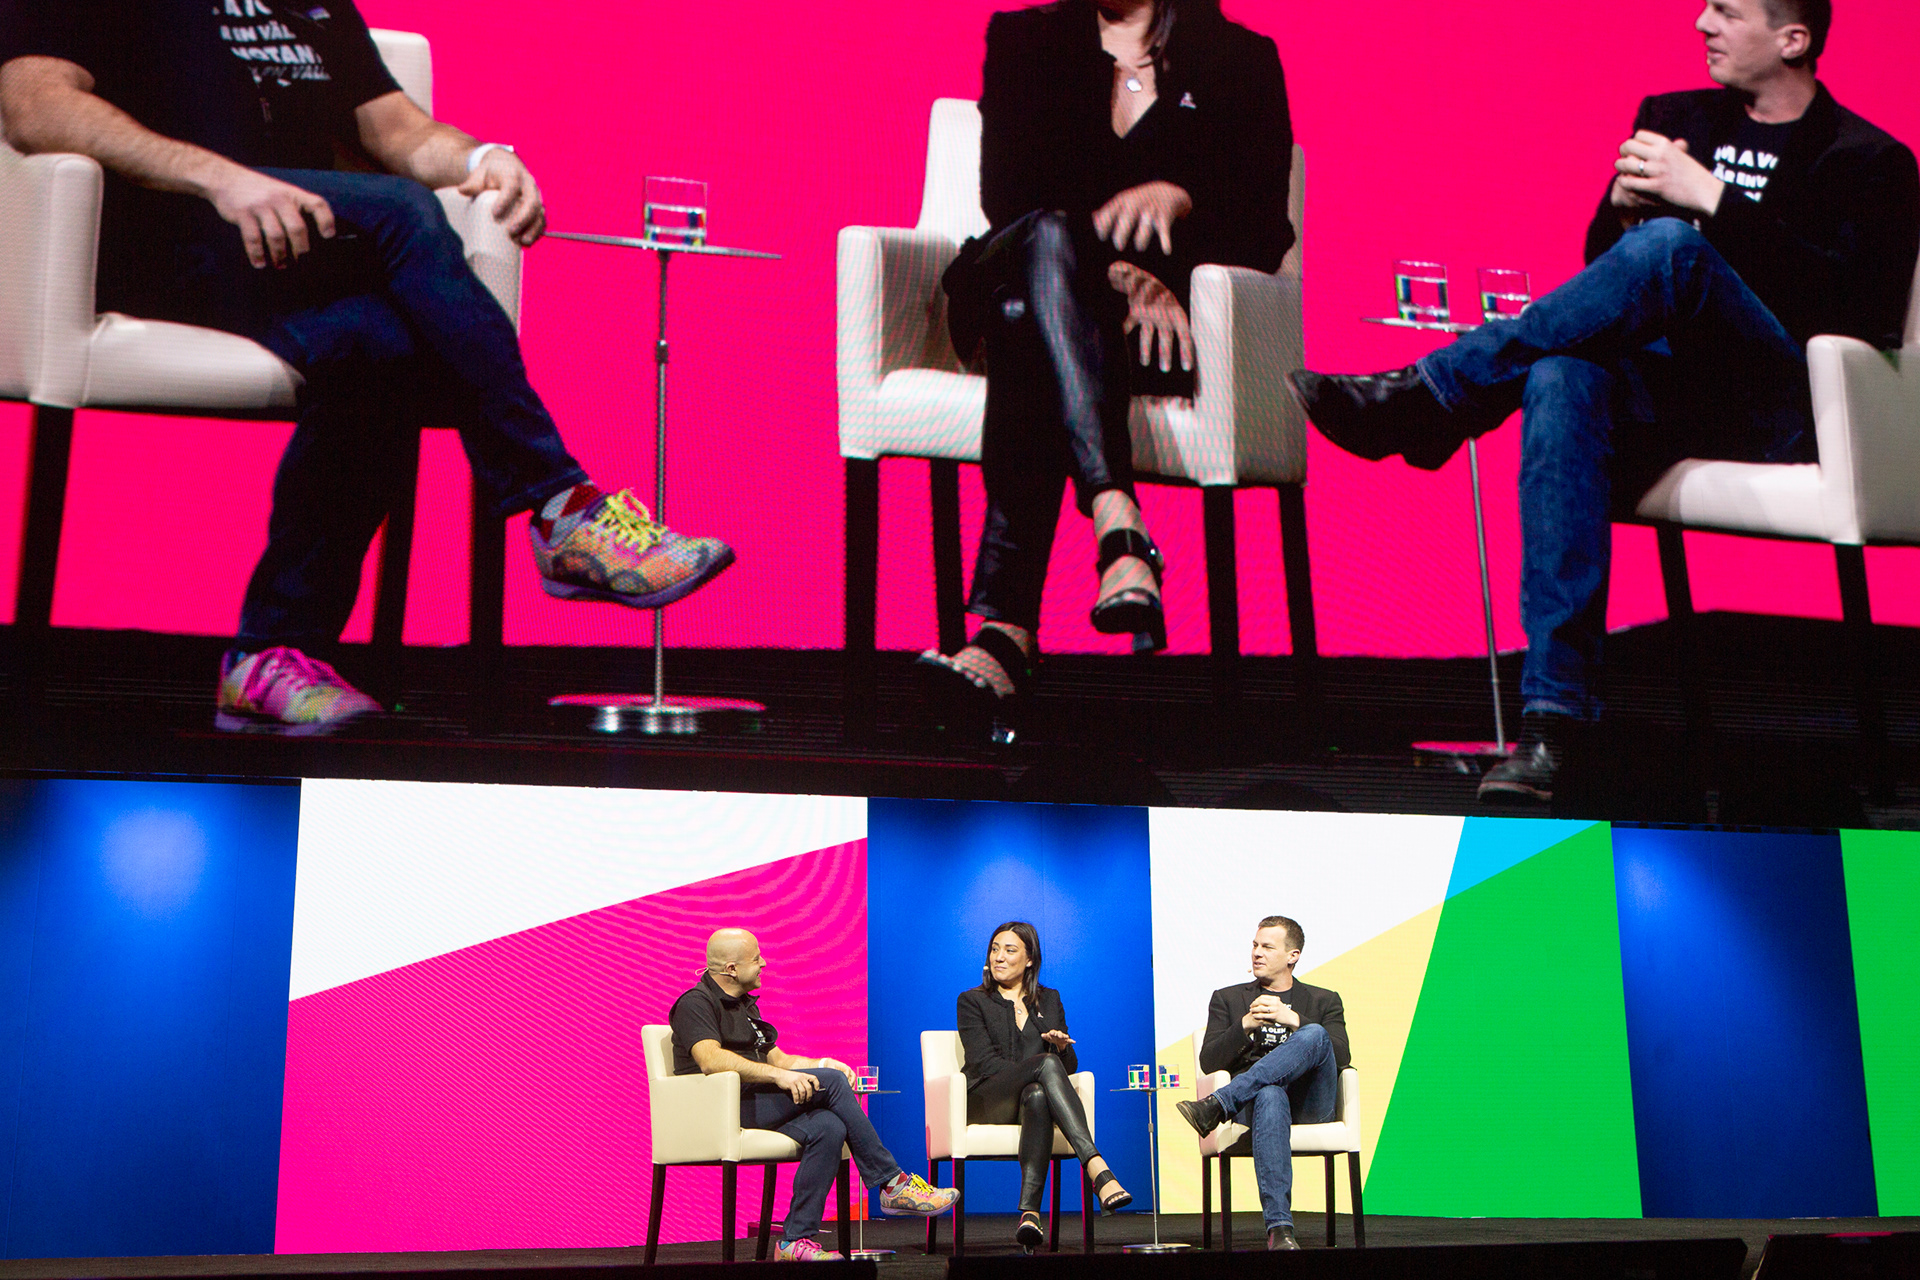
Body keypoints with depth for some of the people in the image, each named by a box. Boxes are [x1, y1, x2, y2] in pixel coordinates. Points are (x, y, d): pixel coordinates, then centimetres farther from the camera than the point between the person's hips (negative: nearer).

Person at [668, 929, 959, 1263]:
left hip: (756, 1104, 9)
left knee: (828, 1127, -21)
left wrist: (821, 1065, 6)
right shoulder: (695, 1003, -5)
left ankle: (796, 1239, -20)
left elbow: (776, 1058, 25)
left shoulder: (744, 1003, 25)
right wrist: (777, 1075, -28)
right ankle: (891, 1183, -14)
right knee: (831, 1082, -21)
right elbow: (711, 1060, -23)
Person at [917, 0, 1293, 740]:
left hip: (1165, 314, -1)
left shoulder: (1242, 62, 14)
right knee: (1049, 237, -37)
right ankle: (1119, 529, -58)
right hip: (1009, 286, 1)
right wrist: (1116, 270, -16)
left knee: (1029, 322, -36)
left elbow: (1265, 234, 4)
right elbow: (1009, 199, 0)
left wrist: (1181, 198, -17)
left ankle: (1003, 627, -53)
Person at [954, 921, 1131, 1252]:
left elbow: (1070, 1066, 17)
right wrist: (1043, 1067, -16)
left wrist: (1063, 1047, -8)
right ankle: (1097, 1170, -52)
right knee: (1046, 1063, -36)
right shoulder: (972, 1001, 13)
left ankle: (1029, 1212, -51)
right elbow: (984, 1062, -2)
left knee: (1037, 1097, -40)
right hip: (986, 1100, -3)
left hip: (1036, 1095, 3)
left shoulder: (1049, 1000, 23)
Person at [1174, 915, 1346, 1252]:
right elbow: (1209, 1062, 10)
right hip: (1255, 1098, -1)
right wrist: (1246, 1025, -6)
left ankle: (1216, 1105, -41)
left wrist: (1292, 1019, -7)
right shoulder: (1228, 999, 24)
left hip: (1310, 1104, 1)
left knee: (1315, 1035, -31)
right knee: (1270, 1095, -41)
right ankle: (1279, 1228, -51)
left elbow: (1341, 1057, 4)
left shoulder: (1324, 1001, 23)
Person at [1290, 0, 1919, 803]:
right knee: (1562, 380, -33)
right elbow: (1605, 267, 21)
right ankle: (1553, 713, -40)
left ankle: (1426, 395, -25)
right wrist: (1624, 204, -3)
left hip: (1780, 406, -4)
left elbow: (1850, 301, -9)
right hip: (1668, 387, 4)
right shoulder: (1674, 117, 23)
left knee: (1671, 248, -31)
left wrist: (1710, 199, -13)